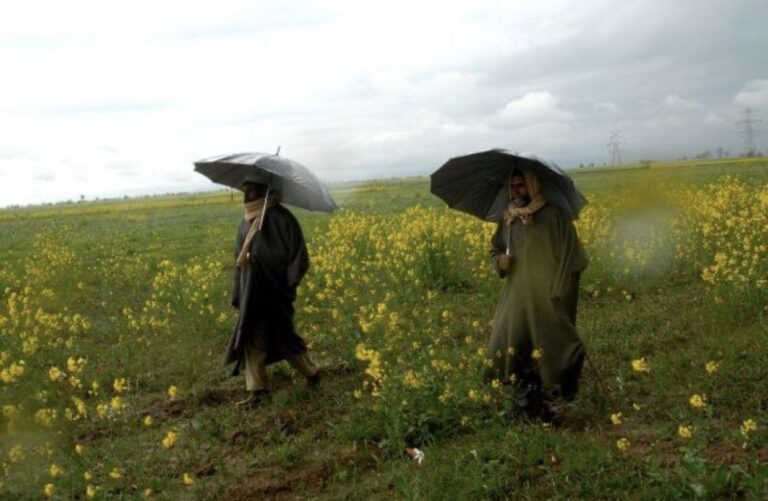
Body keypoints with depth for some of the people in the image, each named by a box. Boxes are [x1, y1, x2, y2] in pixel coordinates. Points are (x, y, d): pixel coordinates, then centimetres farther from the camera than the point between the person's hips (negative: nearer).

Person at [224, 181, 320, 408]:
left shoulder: (281, 218, -11)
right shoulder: (245, 223, 12)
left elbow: (297, 253, -13)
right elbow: (239, 258, 17)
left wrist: (289, 285, -20)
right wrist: (238, 294, 13)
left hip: (273, 290, -7)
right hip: (252, 292, 7)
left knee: (282, 336, 3)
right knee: (252, 338, 3)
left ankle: (311, 372, 25)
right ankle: (256, 390, 7)